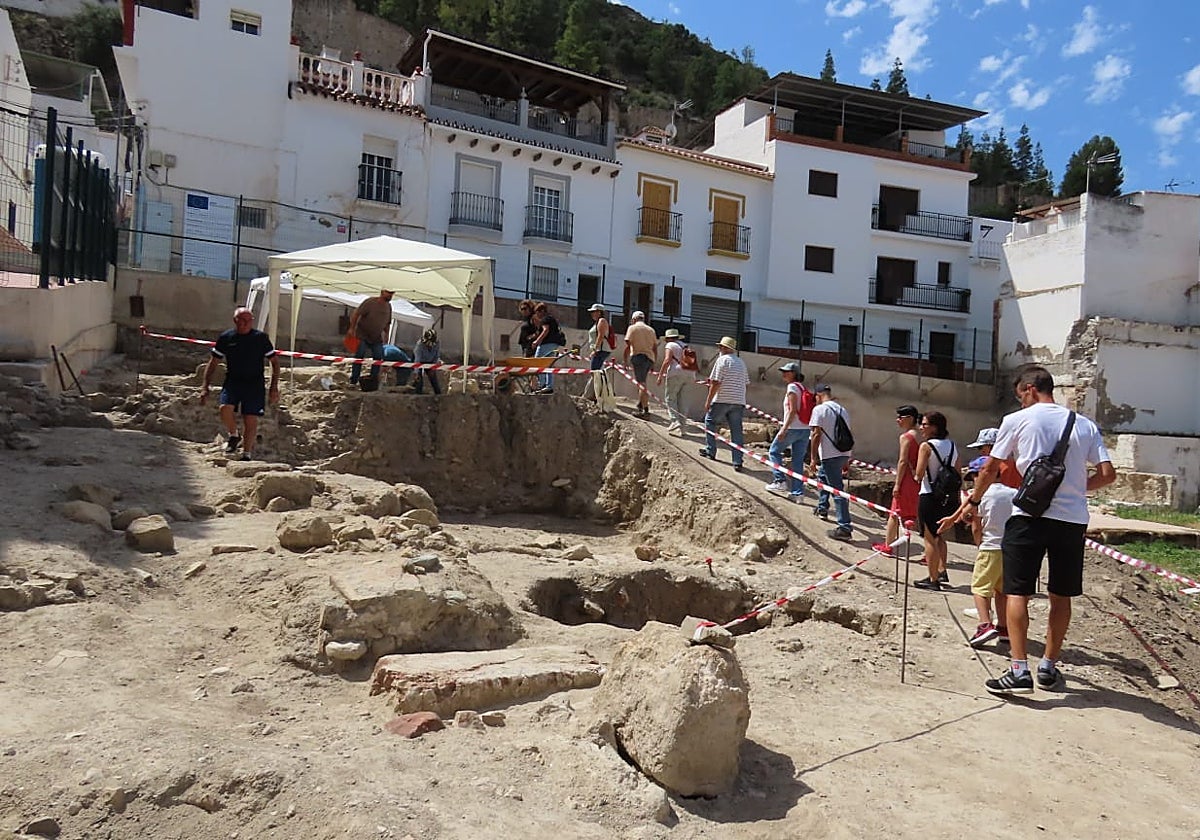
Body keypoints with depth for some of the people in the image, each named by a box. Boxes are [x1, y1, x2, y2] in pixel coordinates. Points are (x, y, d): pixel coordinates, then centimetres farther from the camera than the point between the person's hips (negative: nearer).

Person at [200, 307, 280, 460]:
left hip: (255, 384, -1)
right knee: (225, 408, -23)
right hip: (232, 382, 1)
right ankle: (234, 436, 7)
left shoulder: (261, 337, 2)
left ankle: (247, 454, 10)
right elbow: (213, 363, 11)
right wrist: (205, 387, 4)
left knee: (251, 419, -4)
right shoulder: (225, 338, 4)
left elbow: (275, 362, 8)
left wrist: (274, 387, 0)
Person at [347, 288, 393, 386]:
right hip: (362, 335, -6)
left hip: (377, 338, 6)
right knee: (359, 357, -6)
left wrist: (386, 334, 11)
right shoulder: (370, 302, -14)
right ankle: (353, 381, -1)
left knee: (378, 358, -3)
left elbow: (387, 323, 18)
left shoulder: (388, 306, 6)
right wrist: (352, 328, -23)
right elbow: (356, 314, -17)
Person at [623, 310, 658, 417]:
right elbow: (655, 348, 16)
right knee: (641, 382, 20)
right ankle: (640, 405, 23)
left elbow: (628, 346, -6)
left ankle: (646, 409, -13)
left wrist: (626, 361, -2)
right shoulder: (651, 329, 18)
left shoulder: (632, 328, 3)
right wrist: (653, 364, 21)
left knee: (641, 384, -8)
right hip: (650, 357, 6)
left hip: (638, 357, -6)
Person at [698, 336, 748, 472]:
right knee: (736, 430, 4)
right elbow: (746, 383, 18)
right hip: (739, 402, 6)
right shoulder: (741, 362, 16)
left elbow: (716, 383, -11)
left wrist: (708, 401, -7)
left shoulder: (722, 360, -5)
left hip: (722, 400, -5)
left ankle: (711, 451, 19)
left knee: (709, 420, 17)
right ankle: (738, 462, 0)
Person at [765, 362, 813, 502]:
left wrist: (784, 429, -18)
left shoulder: (792, 387, -7)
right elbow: (804, 411, 15)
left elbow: (792, 411, -16)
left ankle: (780, 481, 3)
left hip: (793, 428, -7)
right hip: (805, 429, 8)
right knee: (798, 460, 8)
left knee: (774, 451, 10)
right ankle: (797, 492, 8)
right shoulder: (803, 388, 17)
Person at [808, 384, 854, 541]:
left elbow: (816, 435, -12)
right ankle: (822, 508, 44)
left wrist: (813, 457, -8)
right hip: (844, 453, 8)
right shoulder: (842, 410, 16)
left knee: (837, 489, -10)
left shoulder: (820, 409, -6)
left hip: (830, 455, -8)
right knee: (822, 475, 31)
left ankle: (844, 528, -13)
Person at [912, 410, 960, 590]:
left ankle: (933, 579, 3)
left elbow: (919, 473, -15)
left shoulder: (926, 446, -12)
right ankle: (942, 571, 26)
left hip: (930, 496, -7)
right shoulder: (952, 445, 7)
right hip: (948, 497, 7)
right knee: (939, 535, 23)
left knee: (930, 538, 0)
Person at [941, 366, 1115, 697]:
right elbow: (1107, 474, 5)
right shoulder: (1085, 425, 11)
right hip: (1073, 519, 4)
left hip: (1030, 515, -4)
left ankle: (1019, 671, -10)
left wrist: (971, 503, 17)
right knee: (1061, 595, 14)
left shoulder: (1017, 421, 1)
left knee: (1017, 592, -2)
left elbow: (990, 469, 4)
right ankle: (1049, 667, 24)